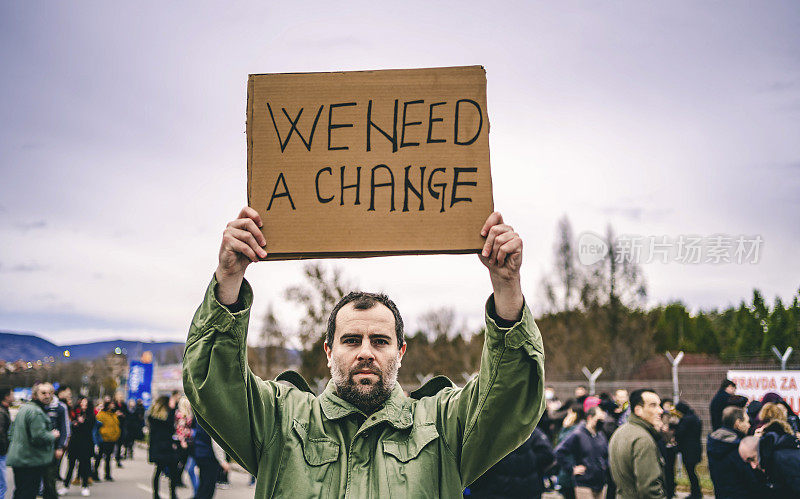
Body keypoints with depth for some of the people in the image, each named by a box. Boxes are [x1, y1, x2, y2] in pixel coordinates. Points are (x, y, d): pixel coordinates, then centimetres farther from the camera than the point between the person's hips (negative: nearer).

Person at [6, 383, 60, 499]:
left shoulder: (23, 409, 16)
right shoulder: (36, 412, -17)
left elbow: (11, 433, 24)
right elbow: (39, 436, -24)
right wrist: (53, 436, -7)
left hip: (17, 459, 10)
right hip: (32, 461, -10)